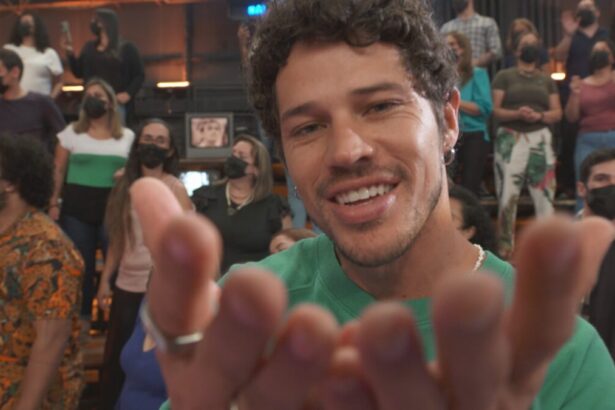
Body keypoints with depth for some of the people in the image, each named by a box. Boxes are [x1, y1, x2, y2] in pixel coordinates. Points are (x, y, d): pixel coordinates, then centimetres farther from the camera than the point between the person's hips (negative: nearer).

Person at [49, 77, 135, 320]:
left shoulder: (127, 136, 7)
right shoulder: (72, 132, 5)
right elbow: (58, 171, 5)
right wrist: (53, 203, -1)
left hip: (114, 206, 0)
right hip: (77, 206, 0)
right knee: (80, 263, 8)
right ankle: (82, 315, 22)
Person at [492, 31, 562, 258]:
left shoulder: (547, 80, 17)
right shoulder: (504, 76, 6)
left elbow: (557, 113, 9)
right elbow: (494, 110, -3)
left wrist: (539, 116, -11)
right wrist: (517, 114, -19)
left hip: (540, 140, 3)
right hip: (510, 140, -3)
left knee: (545, 195, 1)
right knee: (507, 195, -5)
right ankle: (504, 249, 2)